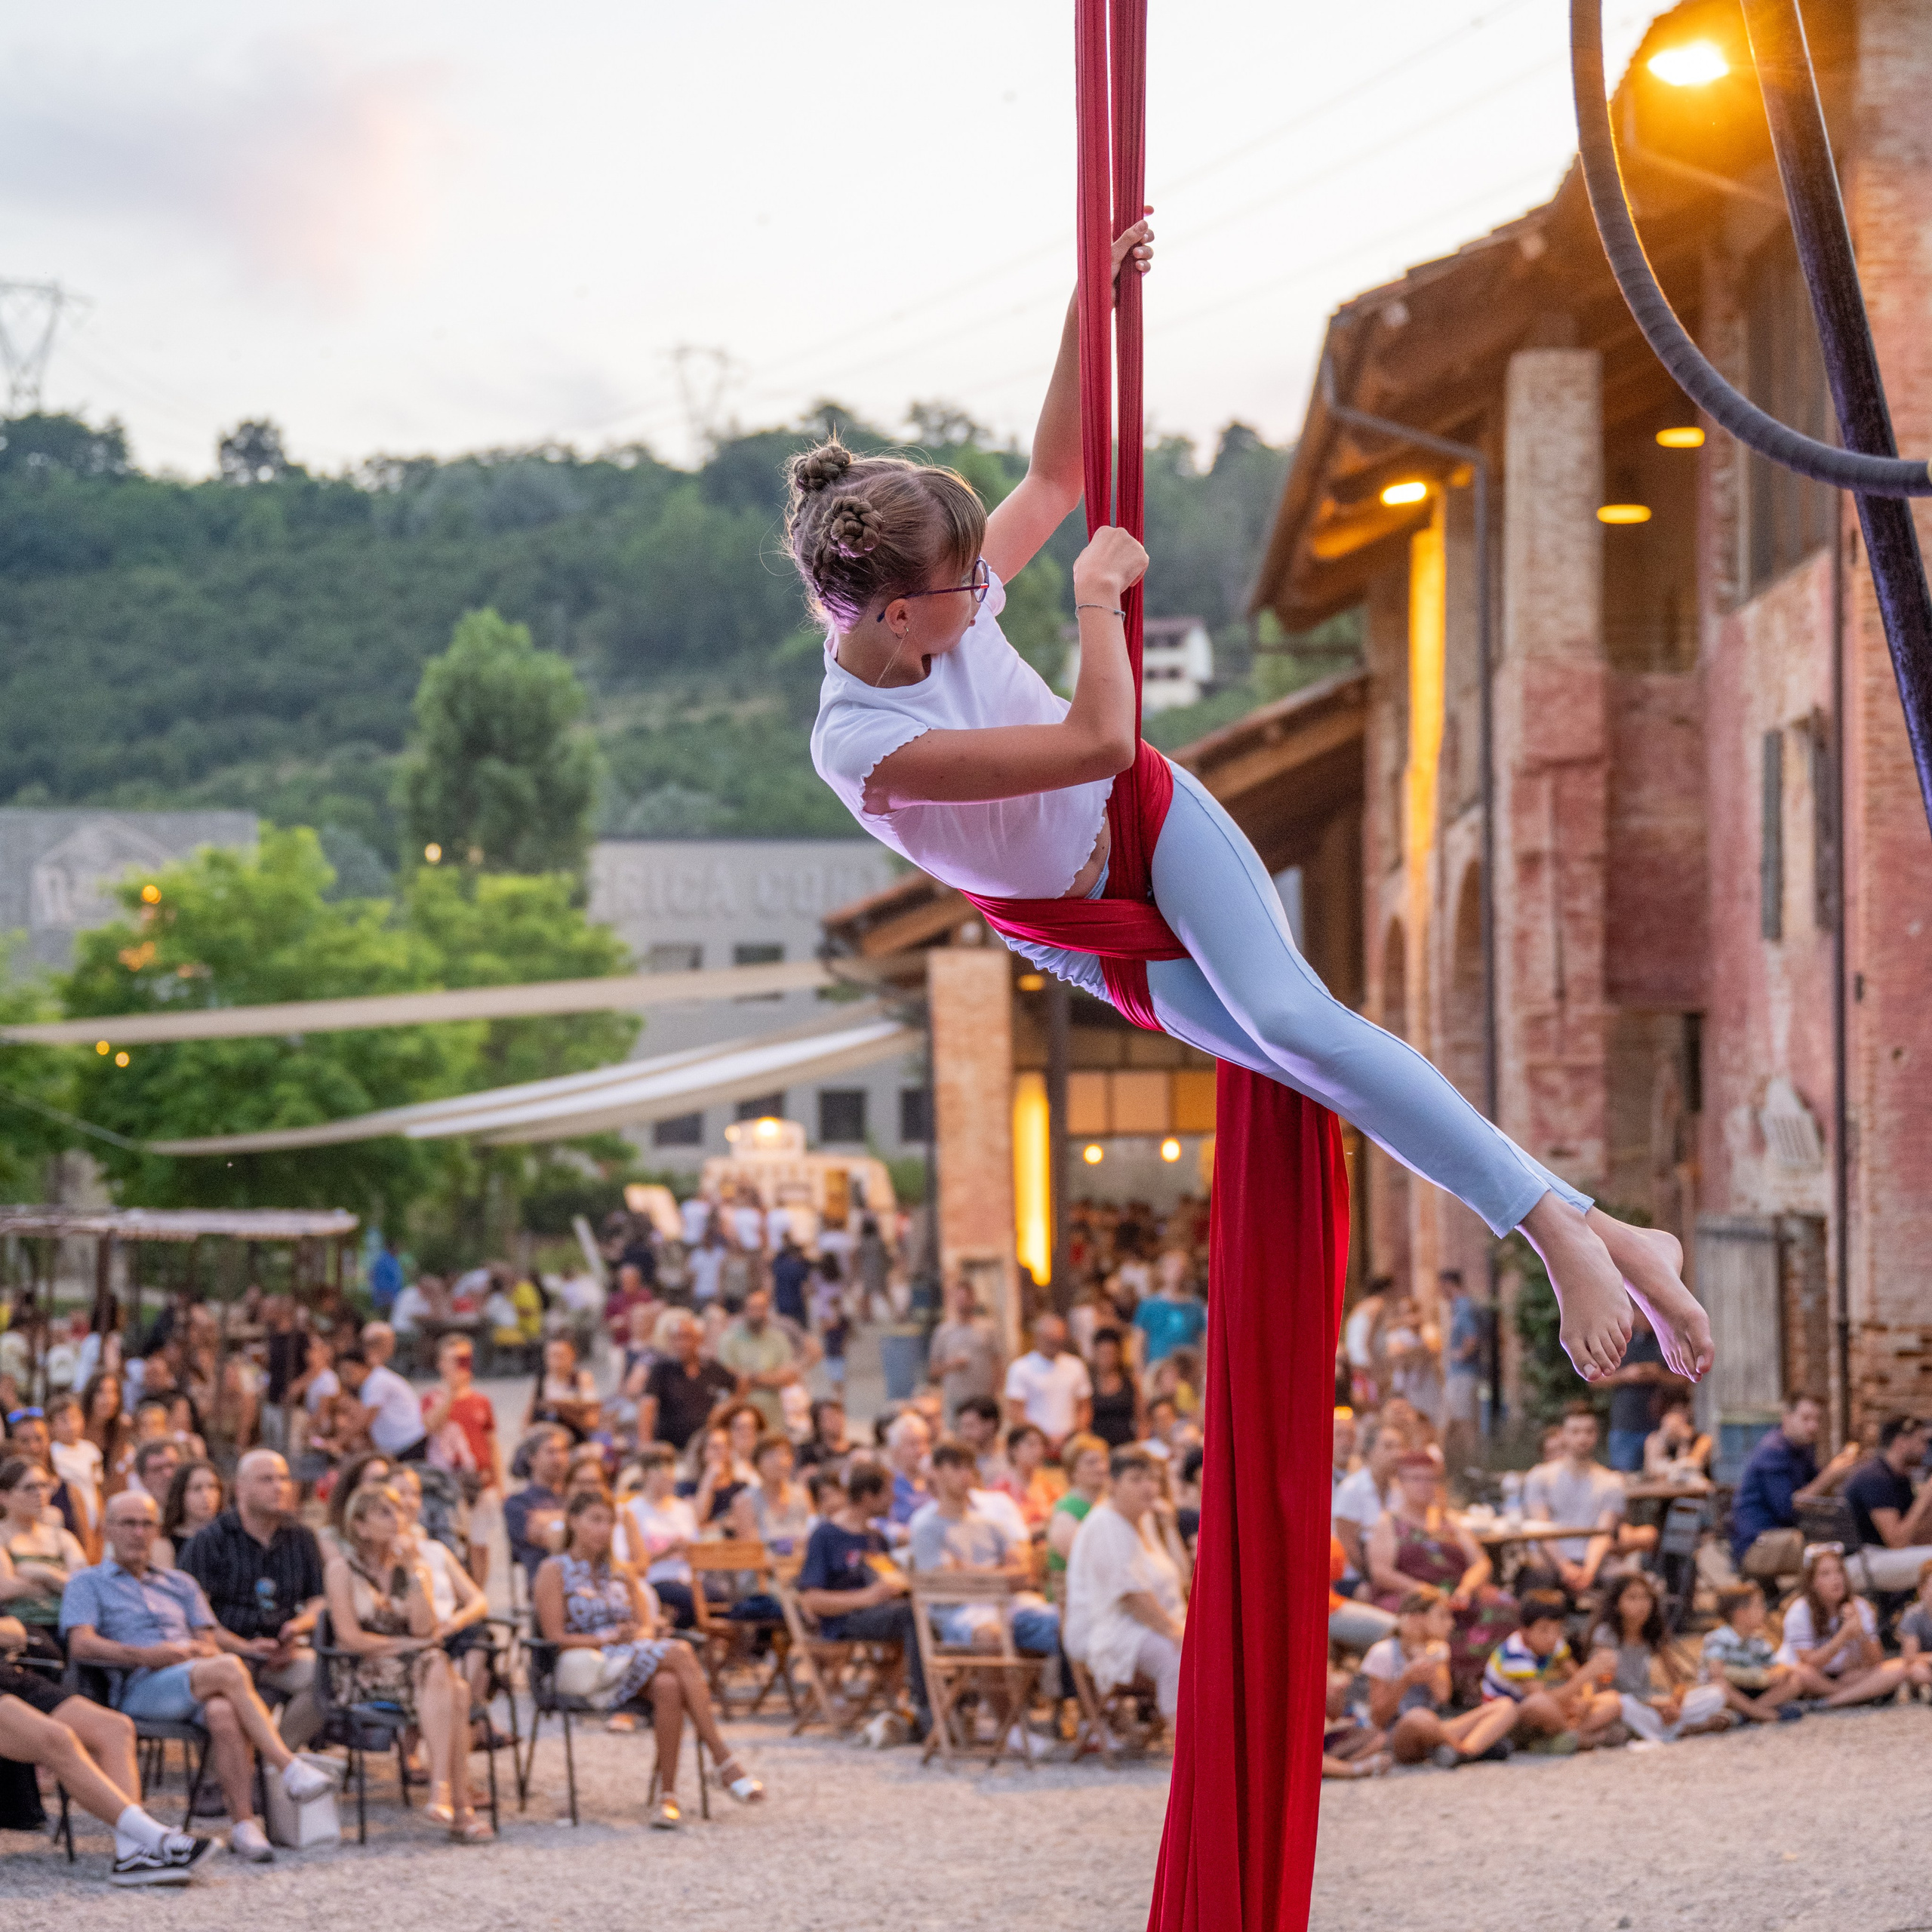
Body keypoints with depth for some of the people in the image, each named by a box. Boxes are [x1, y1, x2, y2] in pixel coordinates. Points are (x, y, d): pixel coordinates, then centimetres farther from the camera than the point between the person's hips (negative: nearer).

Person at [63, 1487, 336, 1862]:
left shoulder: (180, 1584, 31)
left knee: (224, 1713, -36)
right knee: (229, 1669, -34)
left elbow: (209, 1641, 19)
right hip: (138, 1690, -4)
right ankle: (289, 1768, -38)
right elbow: (81, 1646, -2)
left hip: (200, 1687, 4)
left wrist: (204, 1650, -7)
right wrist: (149, 1656, -13)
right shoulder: (89, 1584, 17)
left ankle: (243, 1824, -40)